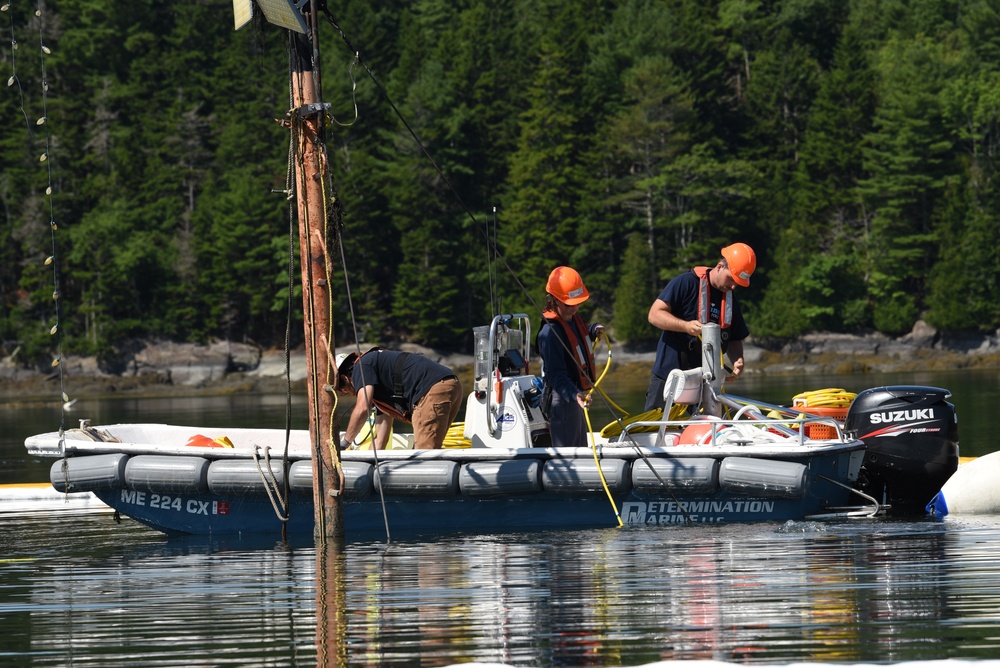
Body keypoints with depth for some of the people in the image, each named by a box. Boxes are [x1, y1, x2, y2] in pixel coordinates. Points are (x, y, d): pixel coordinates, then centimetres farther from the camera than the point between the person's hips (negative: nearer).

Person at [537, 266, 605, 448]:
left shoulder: (573, 318, 4)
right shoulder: (550, 332, -25)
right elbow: (556, 375, -31)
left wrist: (594, 330, 8)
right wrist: (574, 395, -46)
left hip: (576, 394, 10)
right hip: (562, 399, -10)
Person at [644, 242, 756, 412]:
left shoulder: (731, 300, 11)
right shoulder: (686, 283, -8)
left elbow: (734, 340, 17)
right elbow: (655, 315, -11)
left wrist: (737, 361, -5)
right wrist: (686, 326, -26)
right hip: (667, 377, -5)